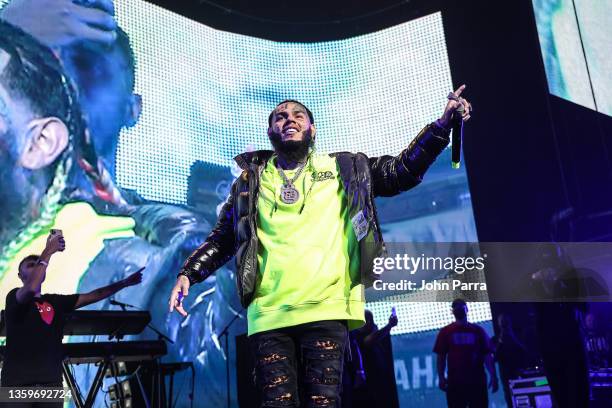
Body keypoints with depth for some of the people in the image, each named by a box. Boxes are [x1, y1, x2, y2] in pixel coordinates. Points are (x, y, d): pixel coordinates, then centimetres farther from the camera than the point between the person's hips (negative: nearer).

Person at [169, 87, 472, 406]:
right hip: (268, 315, 1)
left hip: (326, 309, -1)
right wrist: (188, 274, 8)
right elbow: (221, 239, 21)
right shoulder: (251, 181, 18)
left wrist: (441, 124, 6)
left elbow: (402, 171, 14)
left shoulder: (343, 170, 16)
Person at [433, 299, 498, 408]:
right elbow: (441, 356, 3)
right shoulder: (445, 332, 6)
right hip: (455, 381, -1)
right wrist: (441, 377, -6)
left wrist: (493, 376, -3)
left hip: (477, 380, 1)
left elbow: (487, 355, 6)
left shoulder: (478, 330, 9)